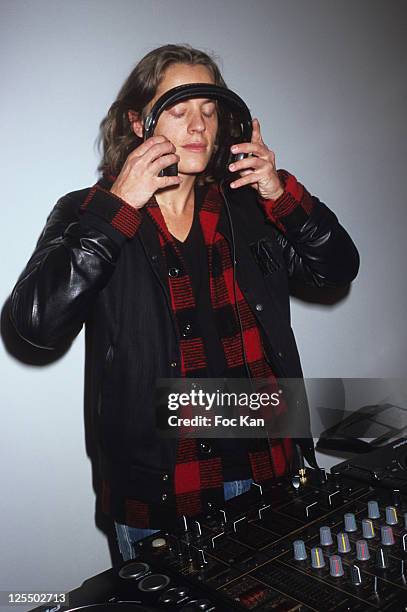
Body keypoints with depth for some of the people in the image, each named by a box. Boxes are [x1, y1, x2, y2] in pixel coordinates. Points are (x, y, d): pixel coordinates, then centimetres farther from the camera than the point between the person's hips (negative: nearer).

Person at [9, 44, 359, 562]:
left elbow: (338, 267, 5)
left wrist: (282, 195, -10)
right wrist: (119, 207, -22)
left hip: (268, 470, 4)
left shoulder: (245, 207, 5)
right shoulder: (88, 214, -6)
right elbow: (37, 320, -21)